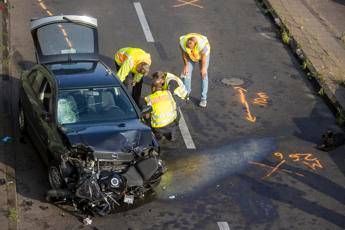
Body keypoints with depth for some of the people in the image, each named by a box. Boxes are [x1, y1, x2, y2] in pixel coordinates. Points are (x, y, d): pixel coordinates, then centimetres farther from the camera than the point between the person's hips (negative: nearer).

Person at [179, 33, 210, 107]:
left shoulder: (202, 44, -43)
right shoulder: (182, 42, -36)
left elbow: (204, 56, -25)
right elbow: (184, 54, -16)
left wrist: (203, 68, -13)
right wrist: (186, 65, -6)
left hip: (203, 54, -3)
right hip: (190, 56, 3)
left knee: (203, 75, -8)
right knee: (187, 73, -1)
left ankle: (204, 98, -3)